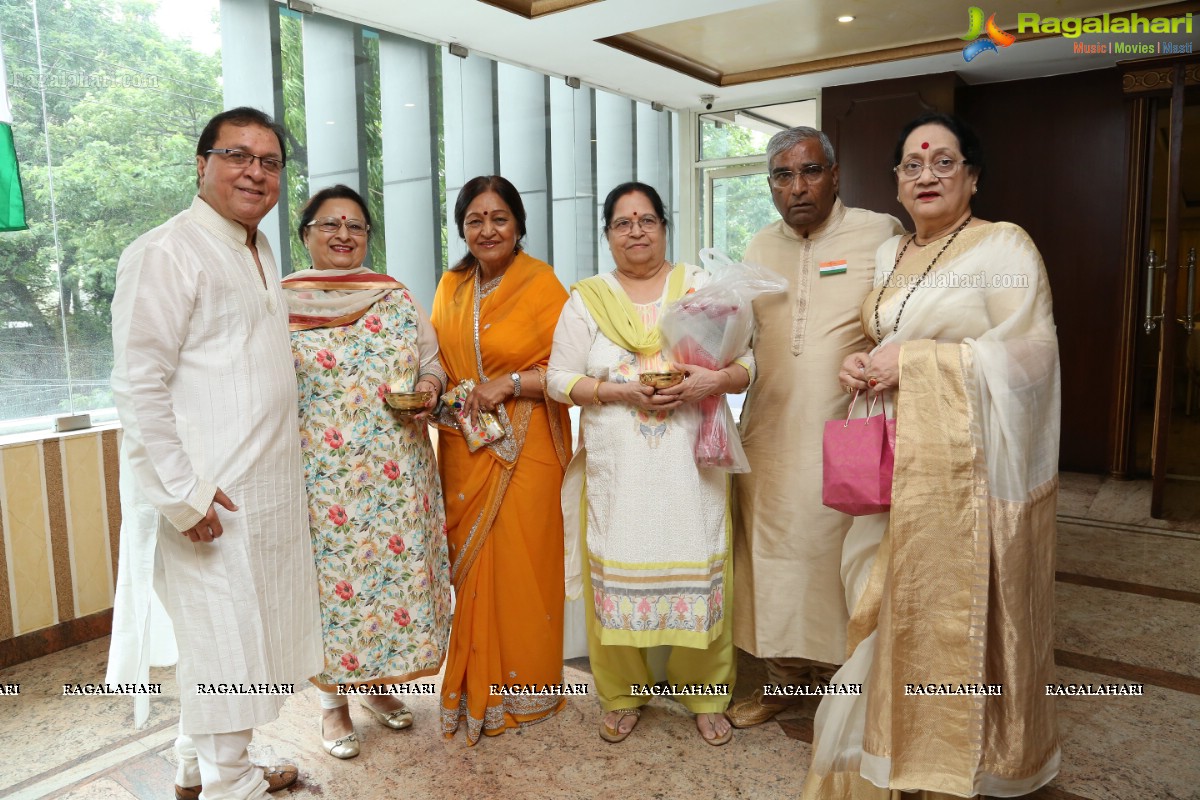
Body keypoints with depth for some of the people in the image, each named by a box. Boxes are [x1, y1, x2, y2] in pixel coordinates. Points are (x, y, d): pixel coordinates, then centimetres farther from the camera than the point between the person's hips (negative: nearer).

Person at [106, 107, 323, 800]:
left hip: (266, 488, 9)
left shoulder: (260, 252, 15)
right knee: (224, 639, 2)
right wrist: (183, 496, -20)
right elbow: (139, 386, -17)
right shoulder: (166, 253, -13)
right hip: (209, 497, -9)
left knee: (249, 630, 18)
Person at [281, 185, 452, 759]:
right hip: (321, 474, -2)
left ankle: (377, 683, 29)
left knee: (397, 568, 8)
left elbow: (431, 359, 14)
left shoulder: (397, 297, 10)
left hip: (397, 471, 3)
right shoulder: (282, 302, 3)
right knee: (331, 577, 3)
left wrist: (429, 385, -8)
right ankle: (333, 703, 22)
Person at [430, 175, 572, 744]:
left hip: (524, 451, -5)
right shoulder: (451, 286, 10)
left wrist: (510, 384, -18)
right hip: (462, 447, 5)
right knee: (470, 563, 10)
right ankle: (476, 683, 27)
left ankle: (525, 686, 21)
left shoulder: (542, 285, -7)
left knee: (520, 564, 2)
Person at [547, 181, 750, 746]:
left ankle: (706, 697, 24)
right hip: (616, 467, 0)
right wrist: (623, 391, -12)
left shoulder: (703, 287, 7)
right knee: (618, 570, 4)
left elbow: (747, 363, 6)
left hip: (692, 464, 0)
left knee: (698, 570, 4)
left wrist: (715, 380, -15)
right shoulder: (586, 299, 6)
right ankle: (621, 696, 25)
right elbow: (560, 380, 2)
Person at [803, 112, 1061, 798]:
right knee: (896, 610, 9)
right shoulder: (888, 256, 15)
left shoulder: (1005, 246, -5)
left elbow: (1030, 353, -14)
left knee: (964, 617, 1)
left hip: (970, 464, -5)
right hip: (897, 461, 6)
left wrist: (916, 362, -17)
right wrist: (862, 366, 1)